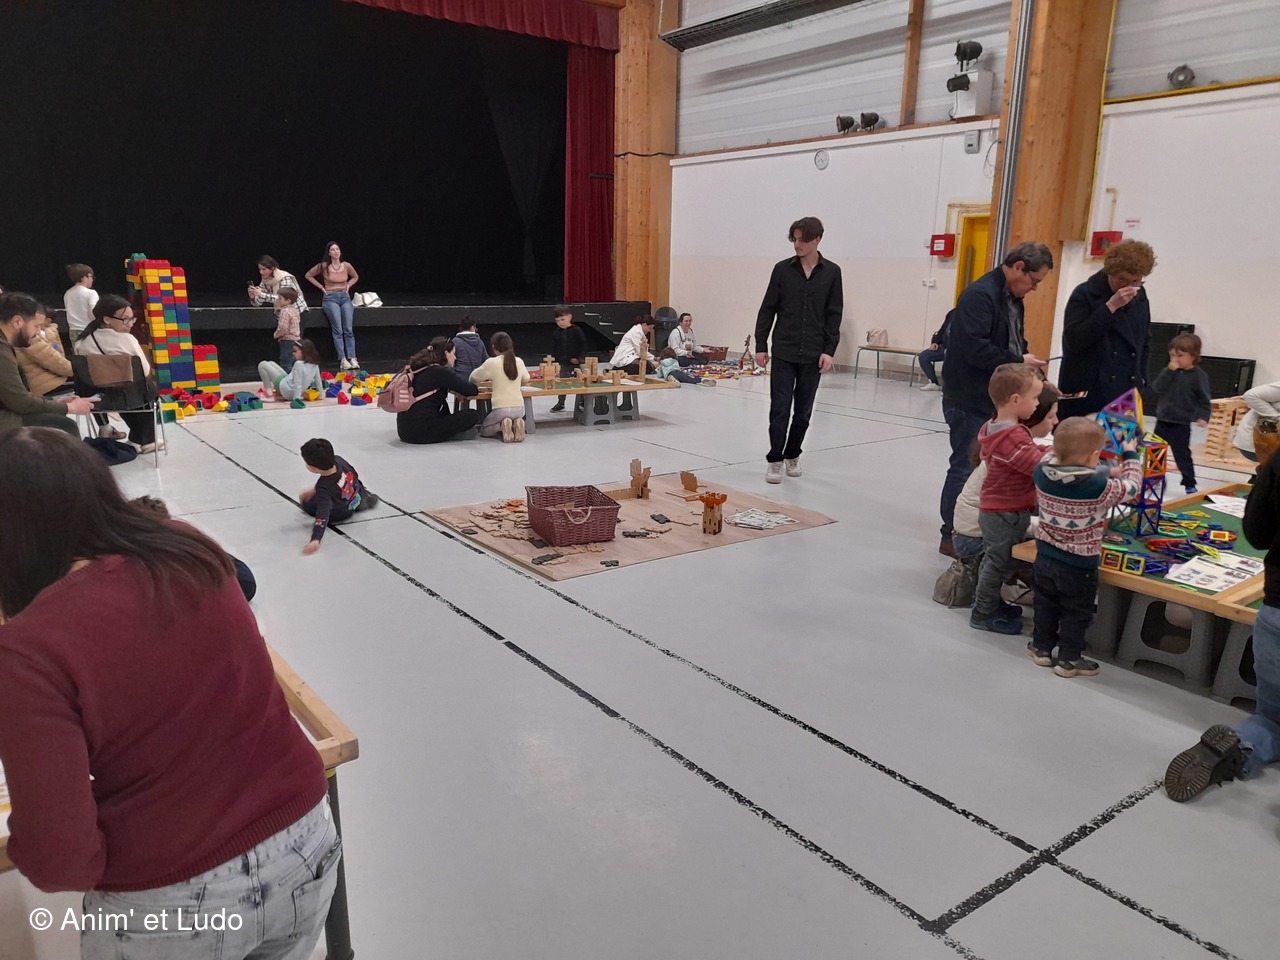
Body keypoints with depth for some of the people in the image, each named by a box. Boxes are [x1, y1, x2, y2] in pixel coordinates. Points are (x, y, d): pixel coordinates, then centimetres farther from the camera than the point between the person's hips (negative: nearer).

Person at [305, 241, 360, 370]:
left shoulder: (346, 266, 5)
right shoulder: (324, 266, -1)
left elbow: (355, 277, 25)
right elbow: (308, 275, 11)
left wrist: (348, 285, 10)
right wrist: (321, 287, 5)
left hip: (345, 297, 3)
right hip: (330, 298, -3)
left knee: (349, 329, -7)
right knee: (337, 330, -13)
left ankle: (352, 358, -9)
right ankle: (342, 360, -16)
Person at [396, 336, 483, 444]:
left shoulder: (418, 368, 15)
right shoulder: (440, 371, -9)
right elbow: (471, 390, -8)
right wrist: (476, 388, 15)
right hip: (421, 431, -9)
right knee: (473, 415, -4)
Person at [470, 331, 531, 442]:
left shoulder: (491, 362, -6)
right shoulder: (519, 361, 4)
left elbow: (473, 378, 9)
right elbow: (525, 379, 22)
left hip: (501, 409, -3)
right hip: (519, 408, 3)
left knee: (483, 430, 22)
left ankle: (502, 425, -8)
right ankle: (516, 424, 0)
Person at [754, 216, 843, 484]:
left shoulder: (831, 272, 2)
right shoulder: (782, 269, 1)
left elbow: (834, 315, 3)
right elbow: (767, 309, 3)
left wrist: (829, 350, -5)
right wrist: (760, 345, -1)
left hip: (813, 354, 1)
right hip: (783, 352, -1)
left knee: (803, 411, 9)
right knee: (780, 409, -3)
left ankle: (792, 455, 25)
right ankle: (775, 459, 7)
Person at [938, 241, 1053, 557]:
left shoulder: (1012, 297, 14)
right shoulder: (980, 294, -17)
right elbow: (975, 349, -25)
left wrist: (1025, 362, 2)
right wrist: (1019, 361, -17)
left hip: (997, 398, 9)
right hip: (970, 400, -9)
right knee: (966, 467, -1)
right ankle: (952, 537, 10)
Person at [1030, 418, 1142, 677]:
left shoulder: (1042, 473, -13)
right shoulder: (1099, 487, -26)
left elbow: (1057, 459, 12)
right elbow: (1131, 487, -8)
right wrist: (1131, 455, 6)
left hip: (1044, 556, 5)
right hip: (1078, 565, -5)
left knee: (1046, 604, 22)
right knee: (1076, 613, 13)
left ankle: (1041, 647, 35)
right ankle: (1068, 659, 24)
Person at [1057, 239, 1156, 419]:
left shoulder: (1140, 296, 12)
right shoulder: (1085, 294, -6)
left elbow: (1145, 341, 23)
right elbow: (1073, 341, -18)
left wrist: (1140, 377, 13)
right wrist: (1110, 307, -20)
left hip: (1125, 395, 5)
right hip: (1085, 394, -5)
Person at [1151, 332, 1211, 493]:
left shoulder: (1199, 375, -8)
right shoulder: (1169, 371, 4)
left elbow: (1204, 399, -8)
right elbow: (1157, 387, -9)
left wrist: (1203, 417, -20)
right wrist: (1169, 371, -16)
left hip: (1181, 424, -5)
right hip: (1162, 420, 5)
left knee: (1182, 454, -1)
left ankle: (1190, 484, 9)